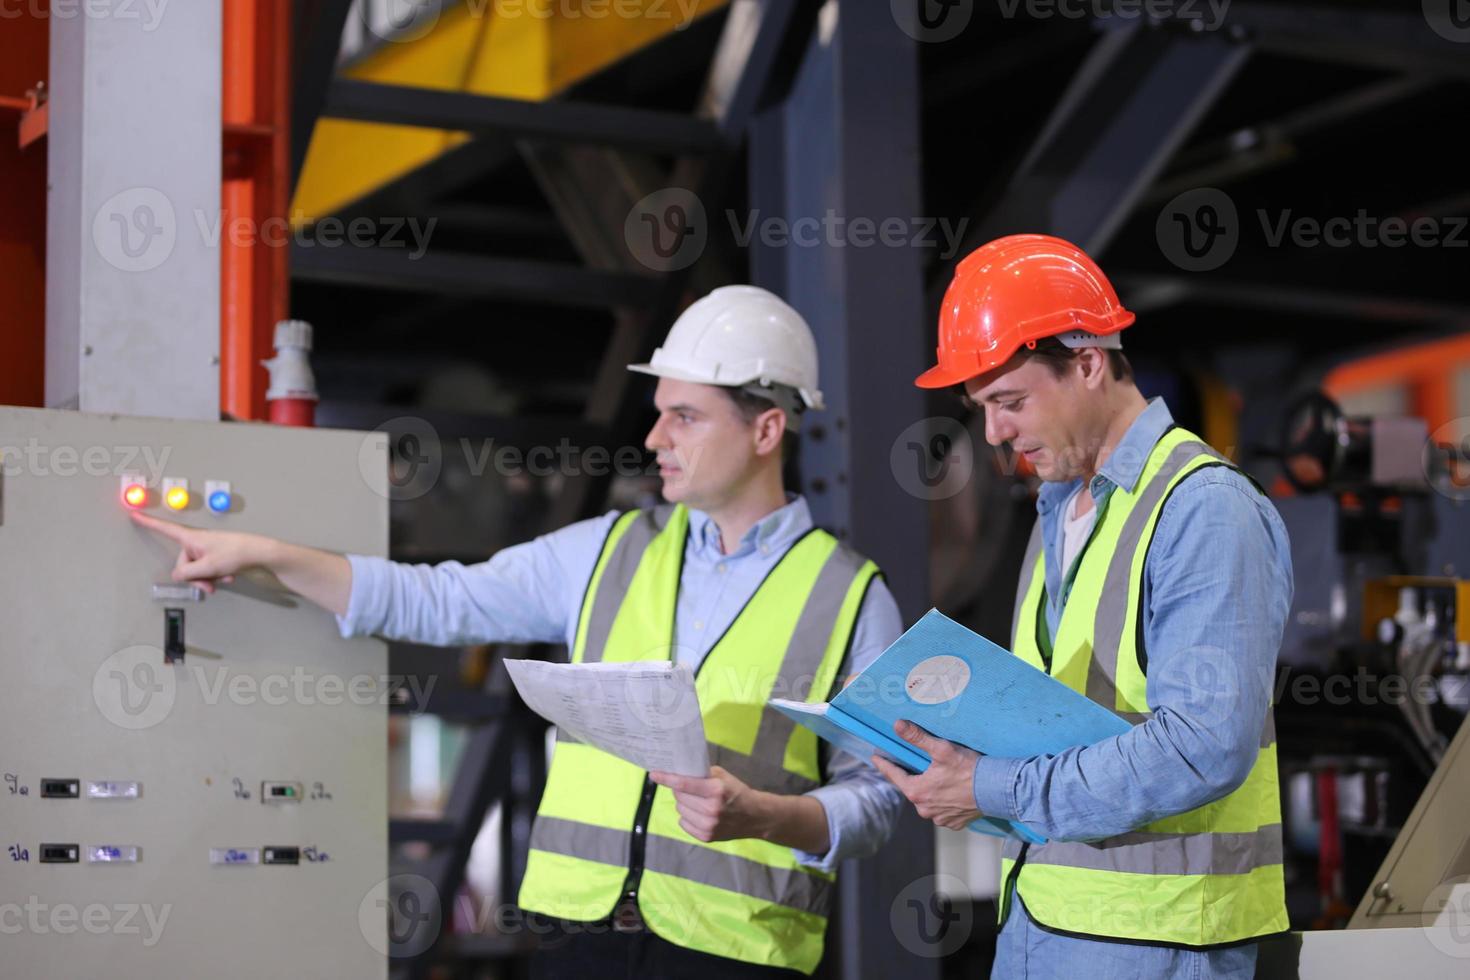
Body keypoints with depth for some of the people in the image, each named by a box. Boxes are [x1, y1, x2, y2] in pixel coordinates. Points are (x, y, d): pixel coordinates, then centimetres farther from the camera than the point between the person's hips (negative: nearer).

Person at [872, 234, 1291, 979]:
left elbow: (1205, 746, -23)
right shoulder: (1060, 507, 15)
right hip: (1036, 915, 8)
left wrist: (994, 791, -20)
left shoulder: (1207, 511, -14)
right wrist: (957, 745, 1)